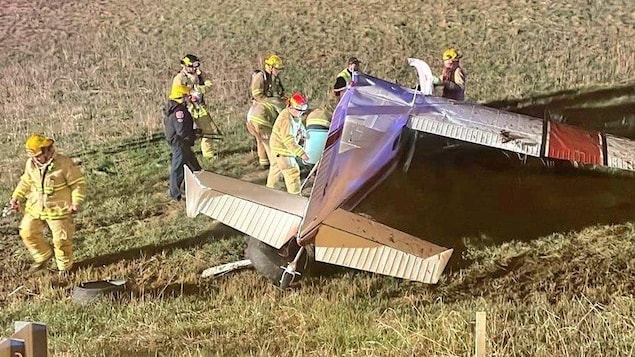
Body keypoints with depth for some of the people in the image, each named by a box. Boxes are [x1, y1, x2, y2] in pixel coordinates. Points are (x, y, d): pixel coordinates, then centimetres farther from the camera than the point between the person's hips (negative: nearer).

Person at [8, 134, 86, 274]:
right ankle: (43, 256, 30)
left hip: (58, 209, -5)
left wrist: (77, 202, -19)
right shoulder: (31, 164, -1)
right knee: (27, 232, 6)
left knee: (61, 239, 2)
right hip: (35, 208, 5)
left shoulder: (64, 163, -18)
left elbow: (78, 183, -11)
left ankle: (64, 267, 25)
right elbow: (26, 182, 16)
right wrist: (16, 197, 6)